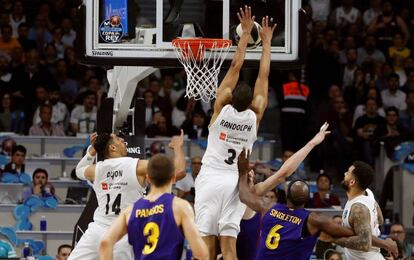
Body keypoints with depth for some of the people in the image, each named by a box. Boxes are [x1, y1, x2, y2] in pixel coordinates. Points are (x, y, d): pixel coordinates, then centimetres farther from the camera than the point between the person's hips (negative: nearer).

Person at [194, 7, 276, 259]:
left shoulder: (222, 108, -4)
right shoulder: (254, 116, -2)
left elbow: (235, 67, 2)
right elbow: (264, 76, 7)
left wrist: (246, 34, 7)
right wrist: (267, 41, 16)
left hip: (210, 179, -1)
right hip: (234, 182, 1)